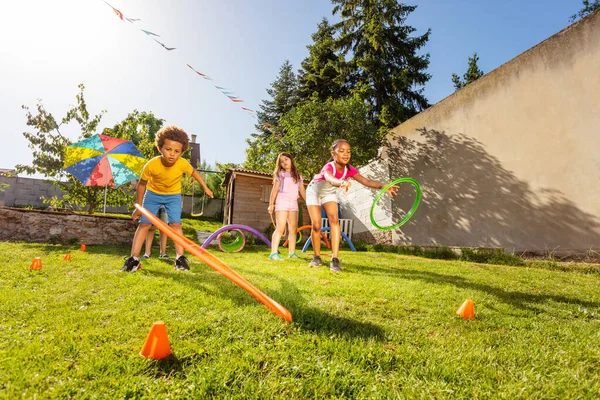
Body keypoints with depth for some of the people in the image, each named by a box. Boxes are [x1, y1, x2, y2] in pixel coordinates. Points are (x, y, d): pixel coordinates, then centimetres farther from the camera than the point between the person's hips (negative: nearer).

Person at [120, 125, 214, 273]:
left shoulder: (183, 164, -30)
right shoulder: (151, 165, -31)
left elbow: (194, 172, -5)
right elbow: (142, 184, -14)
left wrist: (205, 188, 2)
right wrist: (138, 206, -7)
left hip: (173, 195, 0)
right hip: (153, 194, 0)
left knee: (175, 224, -11)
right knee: (144, 224, -4)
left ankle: (180, 258, -7)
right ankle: (134, 259, 2)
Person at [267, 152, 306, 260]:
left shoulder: (298, 176, 18)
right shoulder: (280, 174, 7)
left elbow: (302, 191, 17)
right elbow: (275, 189, 2)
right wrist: (271, 204, -4)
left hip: (293, 203, 5)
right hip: (282, 202, -5)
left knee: (293, 229, 3)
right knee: (280, 228, -14)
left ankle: (291, 253, 9)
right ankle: (274, 253, -16)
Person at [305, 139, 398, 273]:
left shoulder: (349, 169, -22)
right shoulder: (329, 167, -38)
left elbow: (365, 181, -36)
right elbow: (329, 178, -63)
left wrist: (383, 186, -52)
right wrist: (341, 183, -85)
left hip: (329, 193, 4)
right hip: (314, 192, -4)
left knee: (334, 220, -18)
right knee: (316, 225, -8)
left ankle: (335, 259, -18)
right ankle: (317, 258, 12)